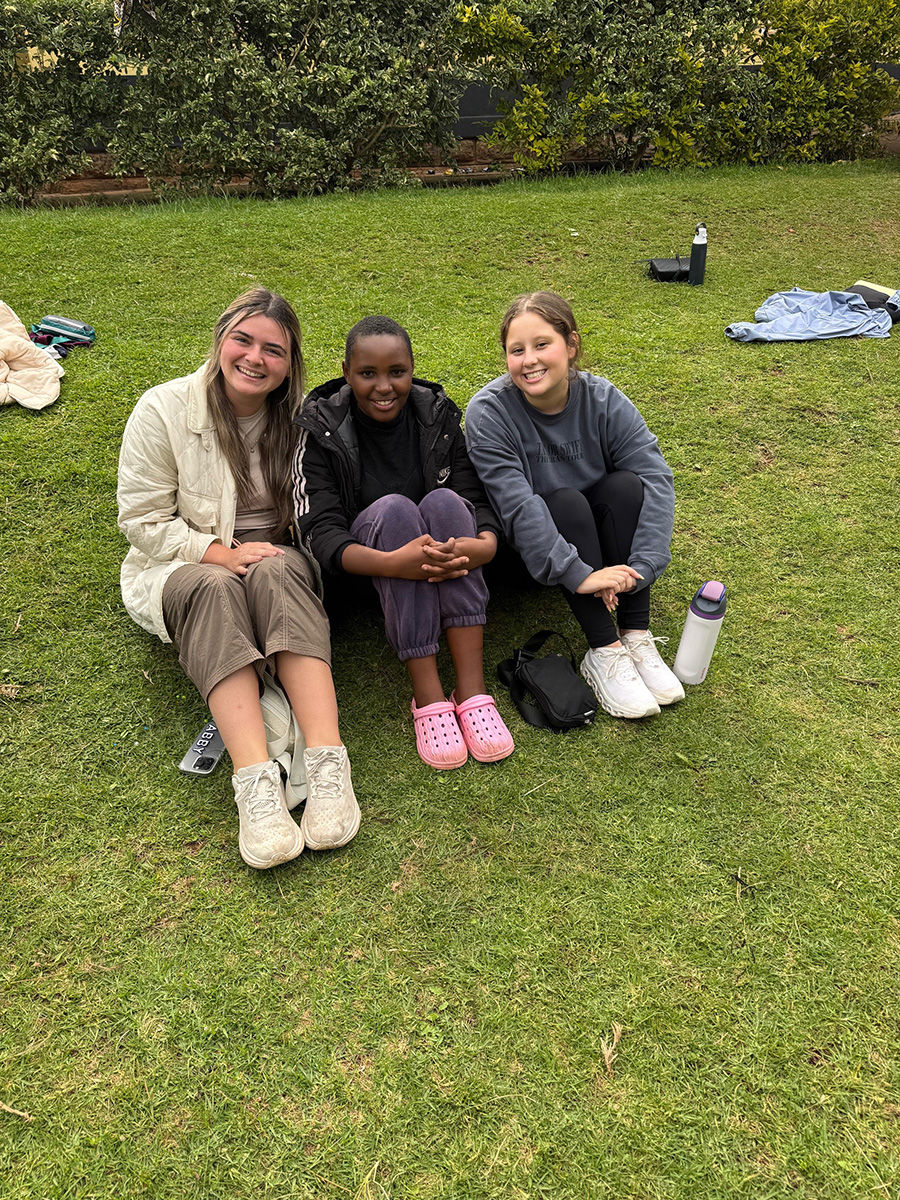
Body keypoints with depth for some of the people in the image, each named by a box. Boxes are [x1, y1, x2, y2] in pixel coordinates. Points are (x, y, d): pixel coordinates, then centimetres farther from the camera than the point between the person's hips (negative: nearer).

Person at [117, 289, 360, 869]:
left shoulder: (300, 416, 0)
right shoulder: (164, 409, -7)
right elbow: (143, 521, -6)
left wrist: (271, 553, -14)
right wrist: (220, 552, -20)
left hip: (275, 558, 2)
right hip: (183, 566, -1)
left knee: (279, 573, -35)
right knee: (214, 590, -37)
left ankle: (329, 763, -47)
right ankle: (255, 782, -49)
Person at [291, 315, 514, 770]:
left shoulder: (437, 415, -3)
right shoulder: (321, 429, -11)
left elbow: (477, 498, -9)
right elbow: (319, 531, -21)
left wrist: (485, 544, -34)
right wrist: (393, 563, -40)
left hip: (438, 557, 3)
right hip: (361, 567, -2)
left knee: (445, 501, -28)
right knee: (392, 508, -32)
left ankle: (472, 689, -34)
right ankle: (427, 695, -36)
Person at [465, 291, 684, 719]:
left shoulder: (603, 400, -14)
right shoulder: (488, 412, -21)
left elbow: (656, 479, -21)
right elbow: (518, 507, -30)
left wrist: (639, 568, -33)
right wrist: (577, 573, -38)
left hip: (598, 536, 3)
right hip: (525, 551, -3)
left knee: (626, 485, -24)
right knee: (568, 503, -30)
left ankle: (637, 637, -22)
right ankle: (603, 652, -28)